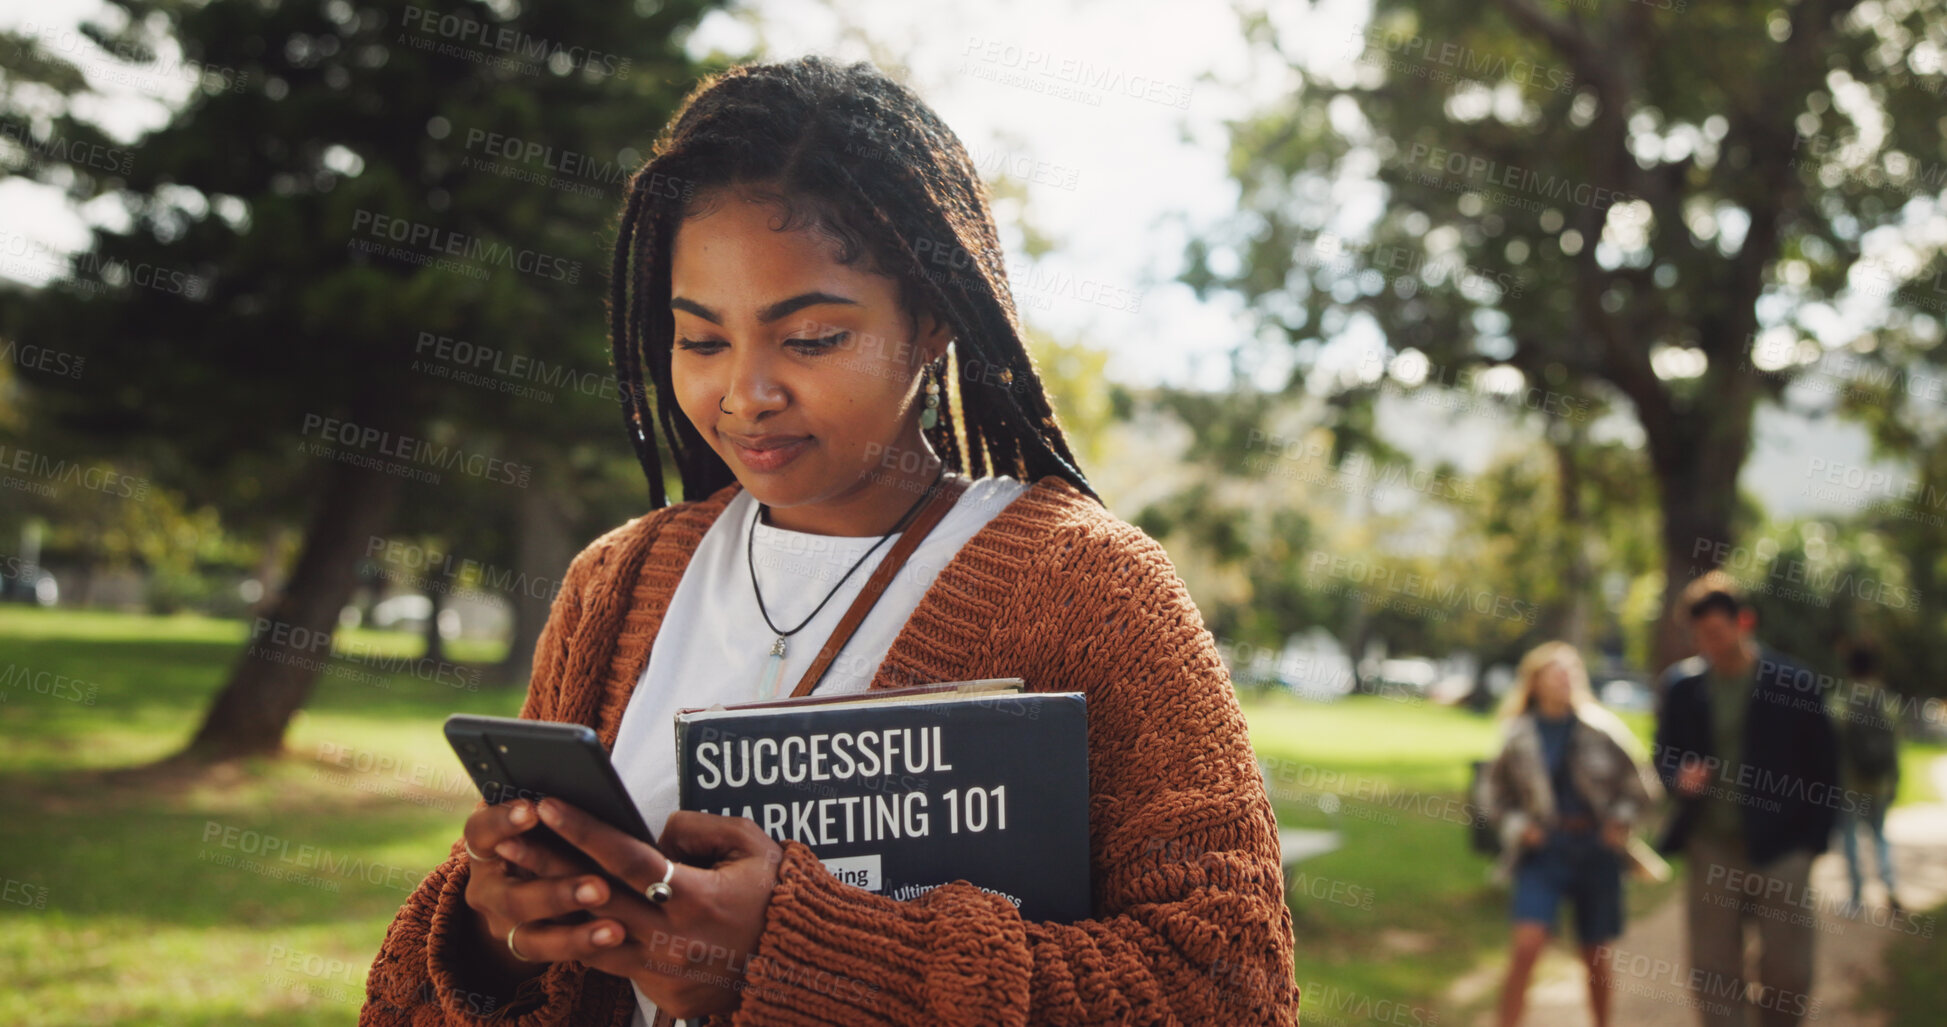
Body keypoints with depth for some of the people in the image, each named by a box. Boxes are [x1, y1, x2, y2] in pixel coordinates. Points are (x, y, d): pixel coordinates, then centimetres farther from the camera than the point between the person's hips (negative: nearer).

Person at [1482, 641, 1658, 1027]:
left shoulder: (1600, 727, 0)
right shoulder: (1518, 735, -1)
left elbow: (1640, 780, 9)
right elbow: (1496, 792, 11)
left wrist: (1622, 819, -3)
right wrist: (1516, 824, -4)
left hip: (1597, 849, 1)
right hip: (1544, 850, -1)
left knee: (1596, 955, 11)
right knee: (1527, 945, -17)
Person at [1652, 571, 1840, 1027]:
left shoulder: (1796, 684, -5)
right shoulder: (1685, 690, 3)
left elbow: (1824, 770, 0)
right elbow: (1664, 756, 14)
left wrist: (1811, 840, -4)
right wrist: (1679, 777, -8)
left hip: (1779, 848, -2)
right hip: (1709, 847, 3)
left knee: (1787, 972, 1)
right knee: (1713, 974, 4)